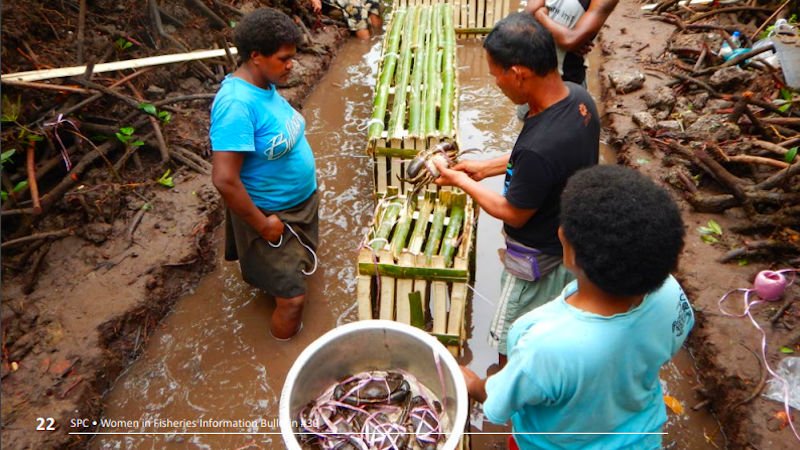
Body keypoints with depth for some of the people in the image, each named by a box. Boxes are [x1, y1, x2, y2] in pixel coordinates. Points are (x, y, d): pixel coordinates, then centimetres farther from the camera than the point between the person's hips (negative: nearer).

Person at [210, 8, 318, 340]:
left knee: (301, 269, 27)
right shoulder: (237, 103, -30)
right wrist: (262, 224, -21)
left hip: (299, 204, 9)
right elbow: (224, 179, -32)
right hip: (271, 214, -9)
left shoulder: (264, 85, -2)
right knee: (292, 299, 1)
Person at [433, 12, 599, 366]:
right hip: (571, 241, 8)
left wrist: (461, 181, -9)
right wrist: (485, 167, 5)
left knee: (512, 346, 18)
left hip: (539, 259, -8)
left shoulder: (538, 148, -40)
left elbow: (514, 214, -22)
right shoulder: (578, 97, -13)